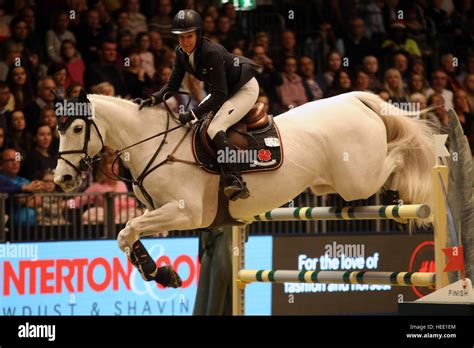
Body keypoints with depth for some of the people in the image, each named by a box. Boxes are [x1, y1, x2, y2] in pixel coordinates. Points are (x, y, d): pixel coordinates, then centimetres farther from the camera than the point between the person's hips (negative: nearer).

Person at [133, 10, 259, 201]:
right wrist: (152, 100, -20)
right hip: (224, 90, 9)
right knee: (194, 125, 6)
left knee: (215, 129, -25)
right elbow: (172, 85, -3)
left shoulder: (211, 52, -33)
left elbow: (219, 95, -33)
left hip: (244, 89, -9)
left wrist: (192, 114, -37)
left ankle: (237, 181, -31)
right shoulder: (181, 53, -9)